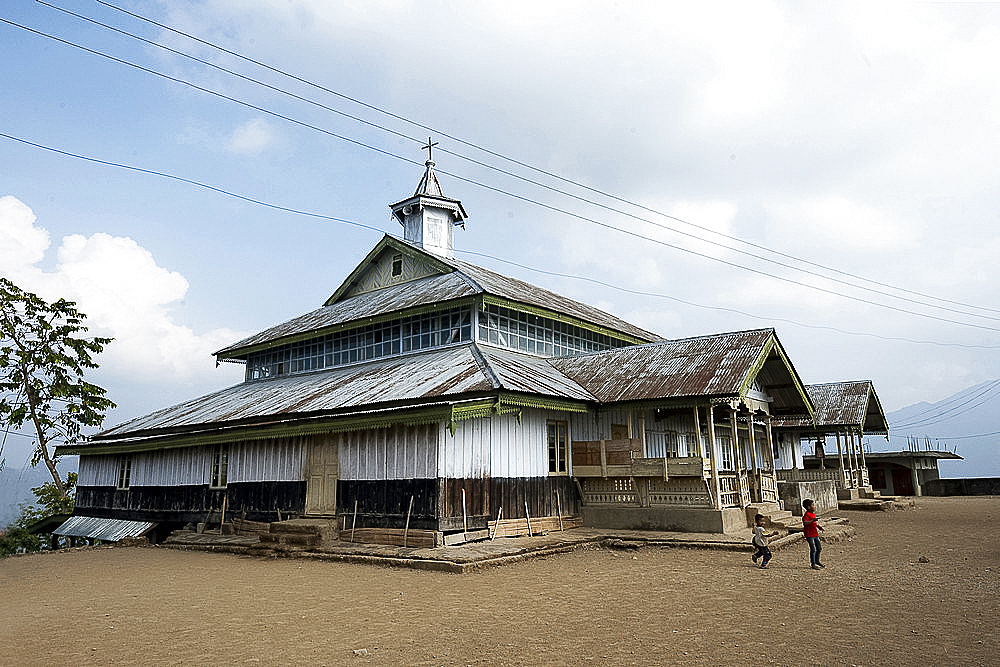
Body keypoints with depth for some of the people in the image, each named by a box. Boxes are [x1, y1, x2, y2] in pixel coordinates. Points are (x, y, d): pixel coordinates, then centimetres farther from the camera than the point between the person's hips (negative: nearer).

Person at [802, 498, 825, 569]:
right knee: (813, 549, -5)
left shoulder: (813, 514, 13)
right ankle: (813, 564, 7)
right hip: (809, 535, -9)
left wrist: (819, 526, 9)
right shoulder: (807, 514, -16)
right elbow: (804, 522, -30)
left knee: (819, 548, 16)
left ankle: (817, 561, 33)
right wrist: (813, 520, -38)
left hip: (815, 534, 9)